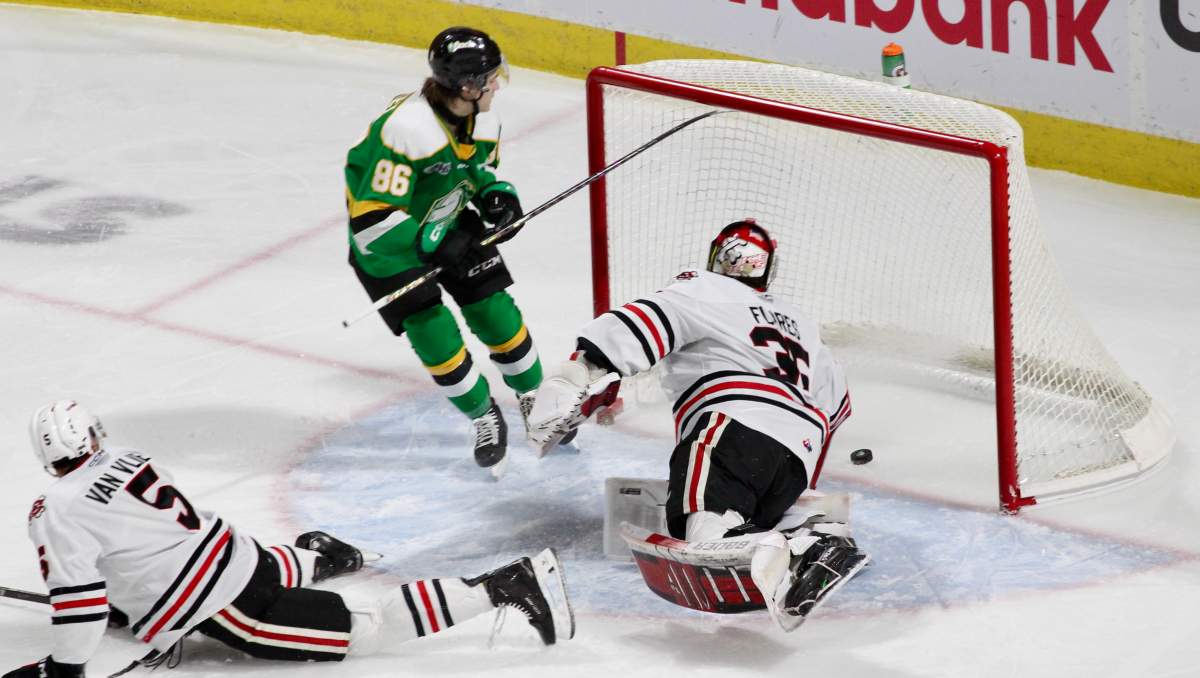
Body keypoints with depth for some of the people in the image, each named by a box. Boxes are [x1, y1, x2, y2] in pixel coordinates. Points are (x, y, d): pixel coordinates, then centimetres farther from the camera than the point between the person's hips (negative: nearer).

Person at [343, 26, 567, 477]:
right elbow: (373, 220, -37)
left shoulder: (482, 120, -11)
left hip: (447, 224, 6)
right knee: (434, 333, -10)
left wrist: (497, 194, -9)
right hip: (387, 241, -6)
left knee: (495, 312, 3)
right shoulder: (405, 130, -37)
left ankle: (534, 399, 26)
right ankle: (484, 417, 12)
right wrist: (435, 245, -39)